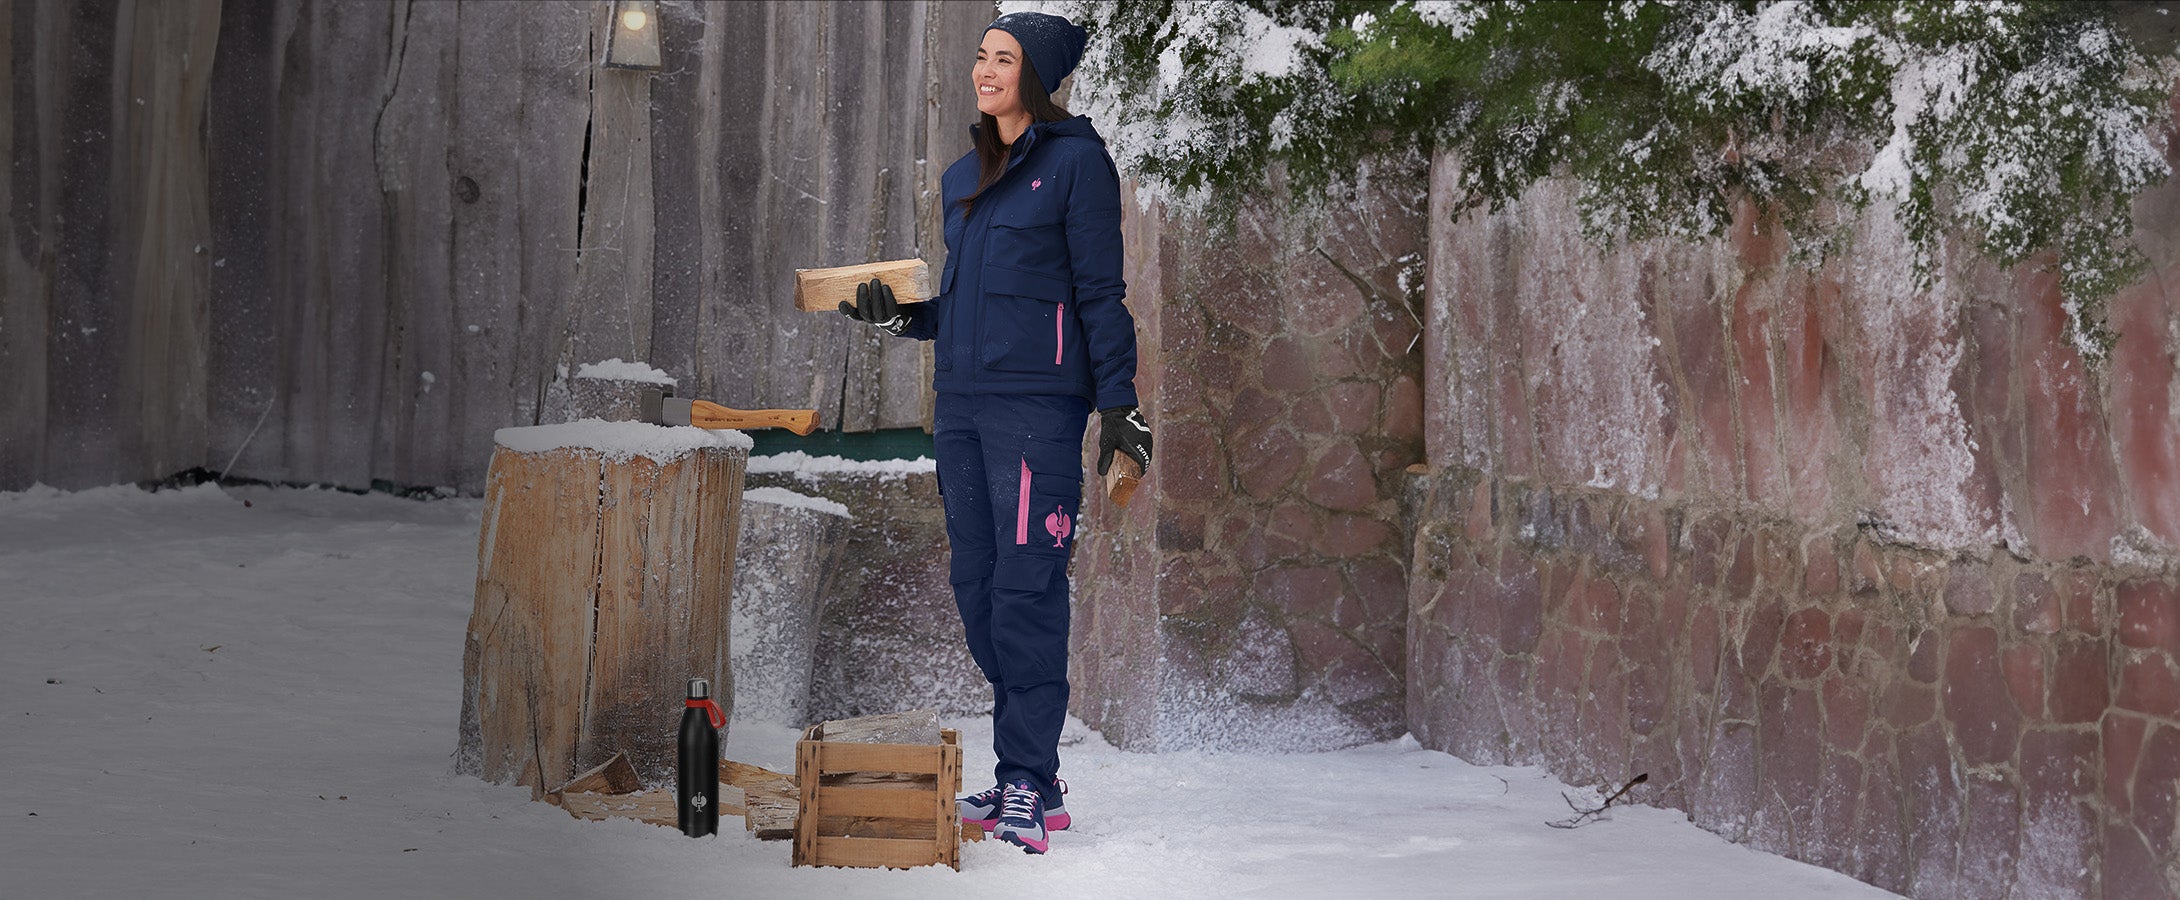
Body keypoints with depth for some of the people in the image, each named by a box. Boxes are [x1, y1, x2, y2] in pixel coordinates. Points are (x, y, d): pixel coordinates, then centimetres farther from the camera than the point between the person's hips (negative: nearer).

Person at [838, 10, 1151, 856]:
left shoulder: (1076, 162, -2)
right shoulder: (963, 177, 19)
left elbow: (1101, 294, -5)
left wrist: (1118, 404, -9)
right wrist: (900, 315, 6)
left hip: (1037, 400, -8)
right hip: (961, 399, 8)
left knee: (1025, 588, -11)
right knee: (977, 589, 6)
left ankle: (1028, 783, -9)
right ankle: (1028, 777, 11)